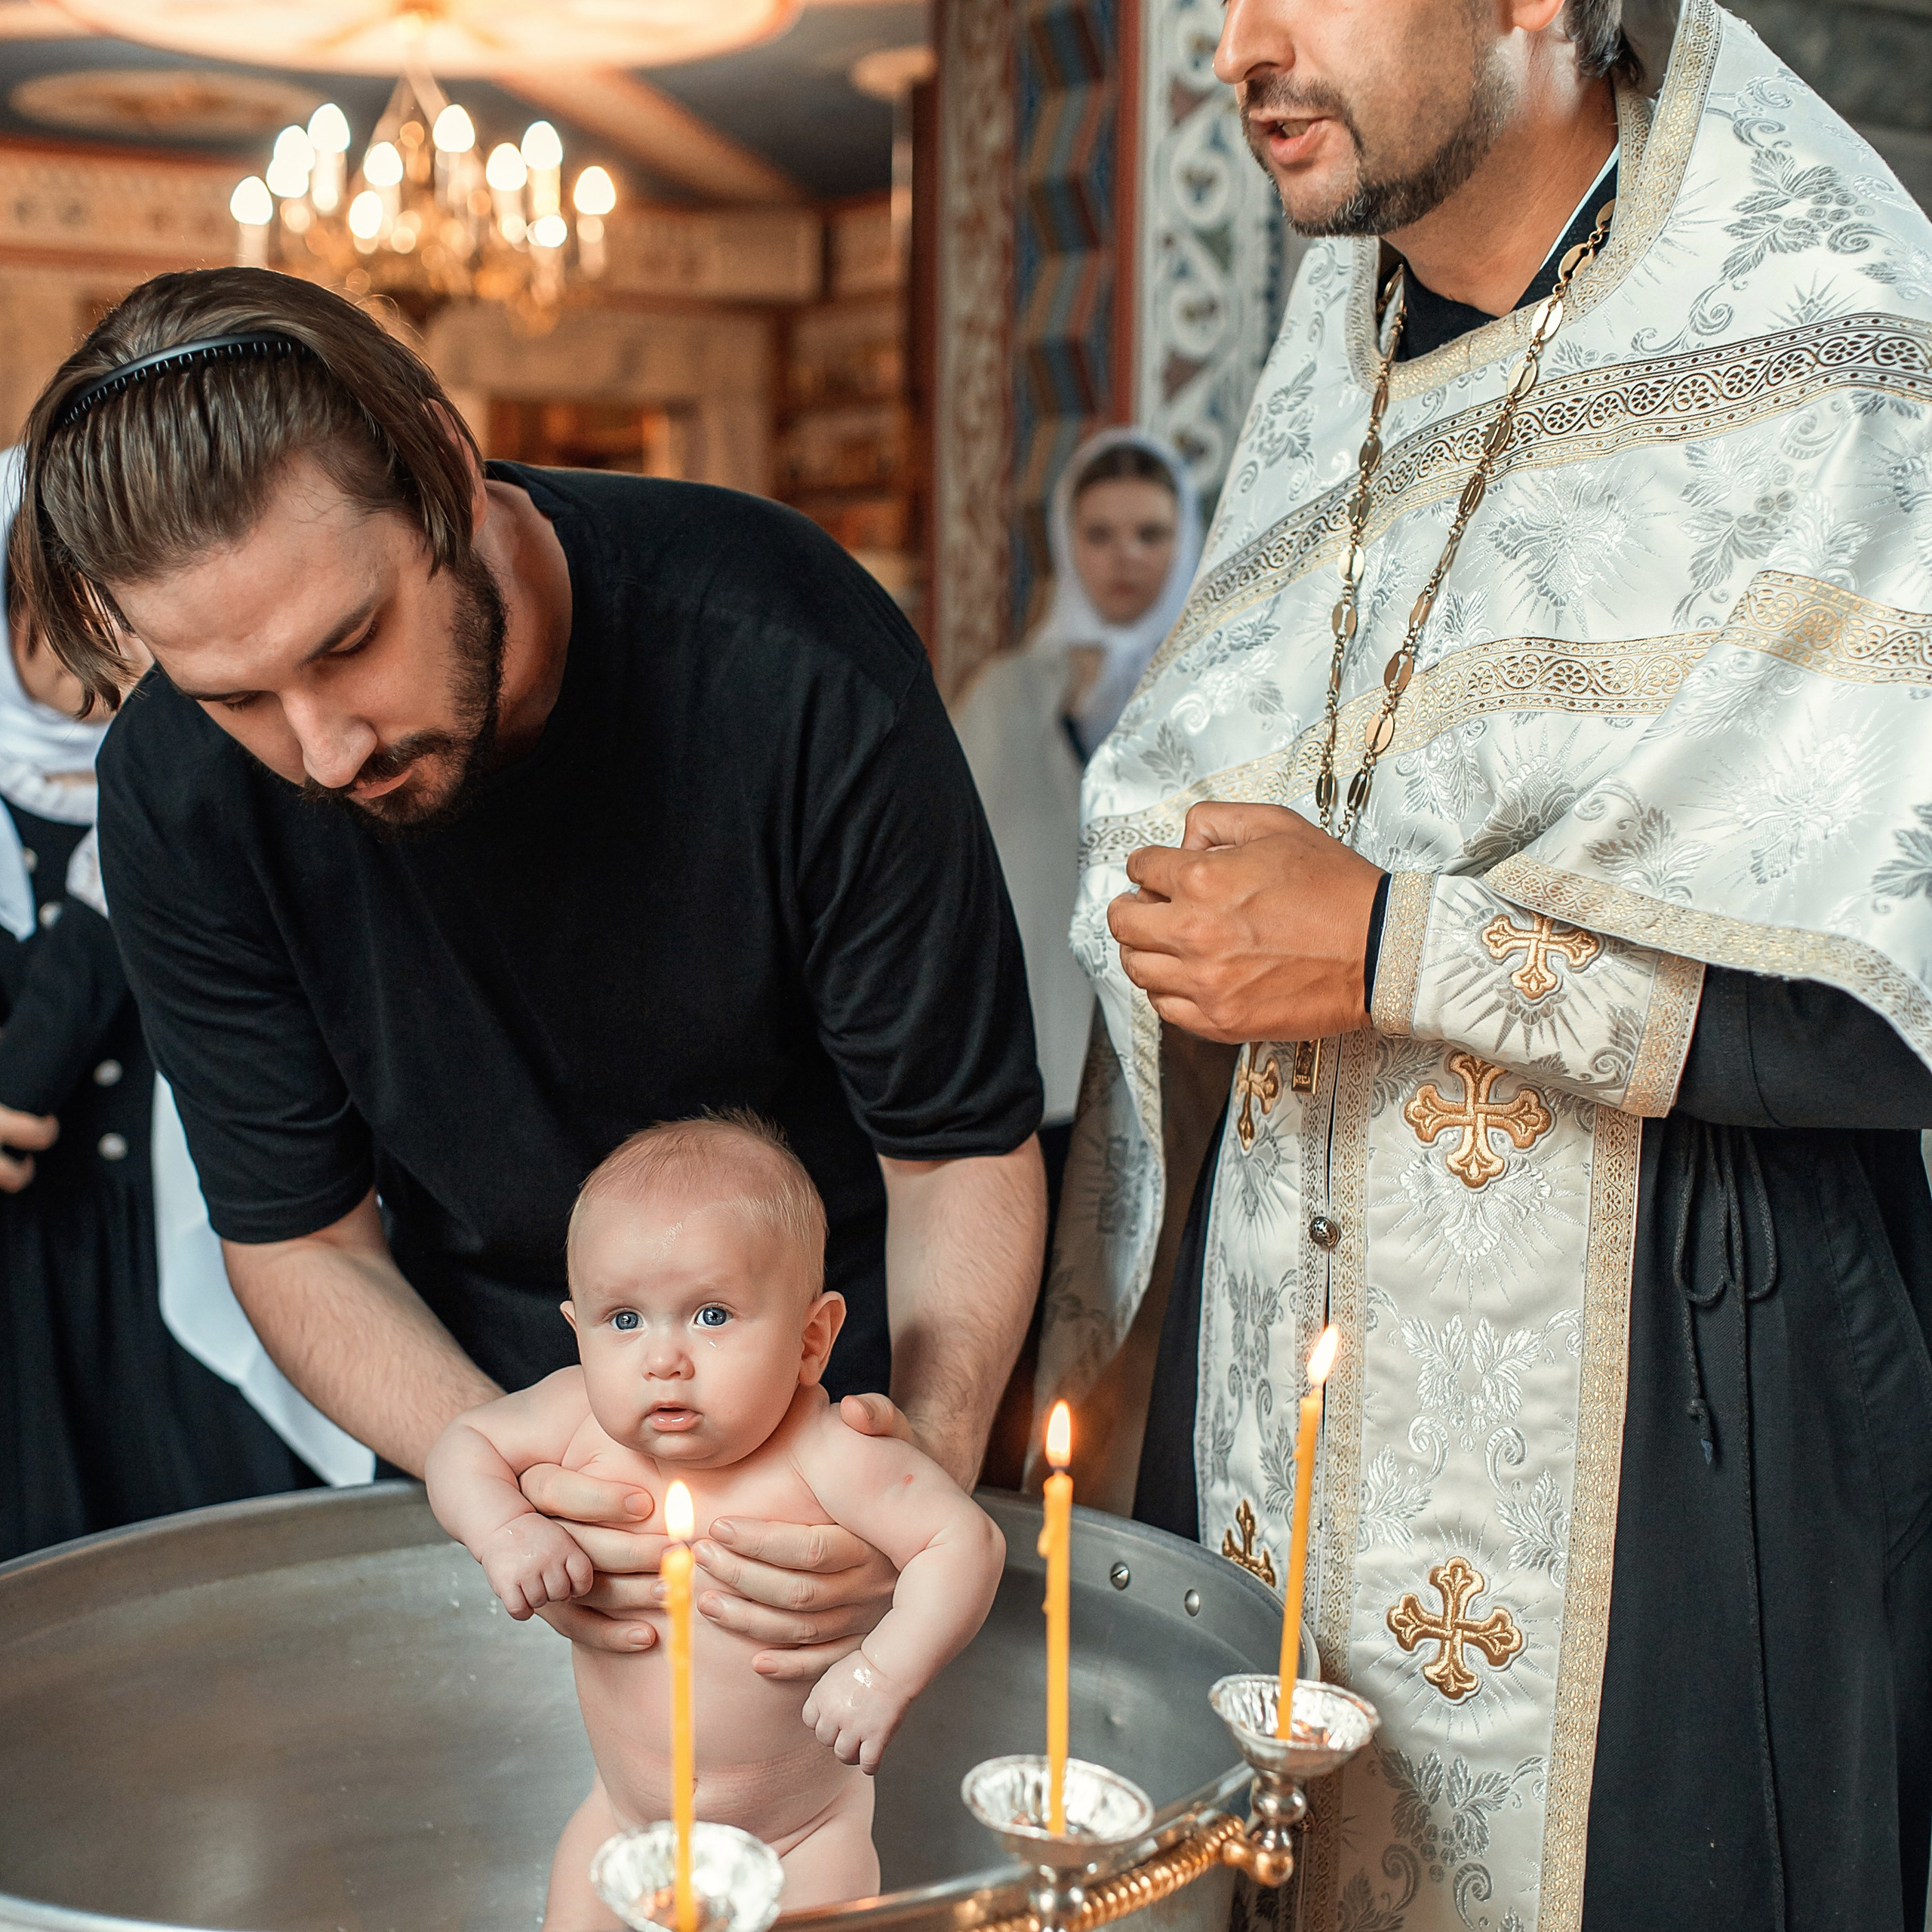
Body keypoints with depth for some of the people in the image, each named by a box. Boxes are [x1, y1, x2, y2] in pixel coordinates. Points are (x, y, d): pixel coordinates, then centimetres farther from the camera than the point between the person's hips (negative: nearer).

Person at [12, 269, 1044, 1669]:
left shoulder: (796, 662, -30)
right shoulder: (174, 792, -21)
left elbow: (966, 1145, -21)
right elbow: (297, 1235, -12)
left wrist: (927, 1467, -39)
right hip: (476, 1389, 2)